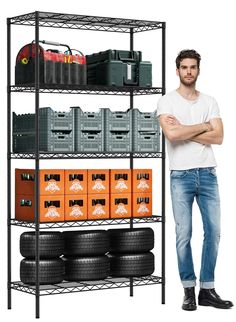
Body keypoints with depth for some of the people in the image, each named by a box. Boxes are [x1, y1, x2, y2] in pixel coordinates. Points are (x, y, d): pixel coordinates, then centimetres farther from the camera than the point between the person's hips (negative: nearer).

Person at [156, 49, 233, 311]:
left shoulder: (209, 101, 11)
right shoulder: (167, 101, 1)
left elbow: (218, 137, -2)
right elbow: (171, 134, -17)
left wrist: (184, 130, -9)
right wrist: (203, 126, -6)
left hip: (208, 174, 3)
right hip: (181, 175, -3)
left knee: (213, 231, 2)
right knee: (184, 234, -2)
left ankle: (207, 290, 10)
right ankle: (189, 290, 7)